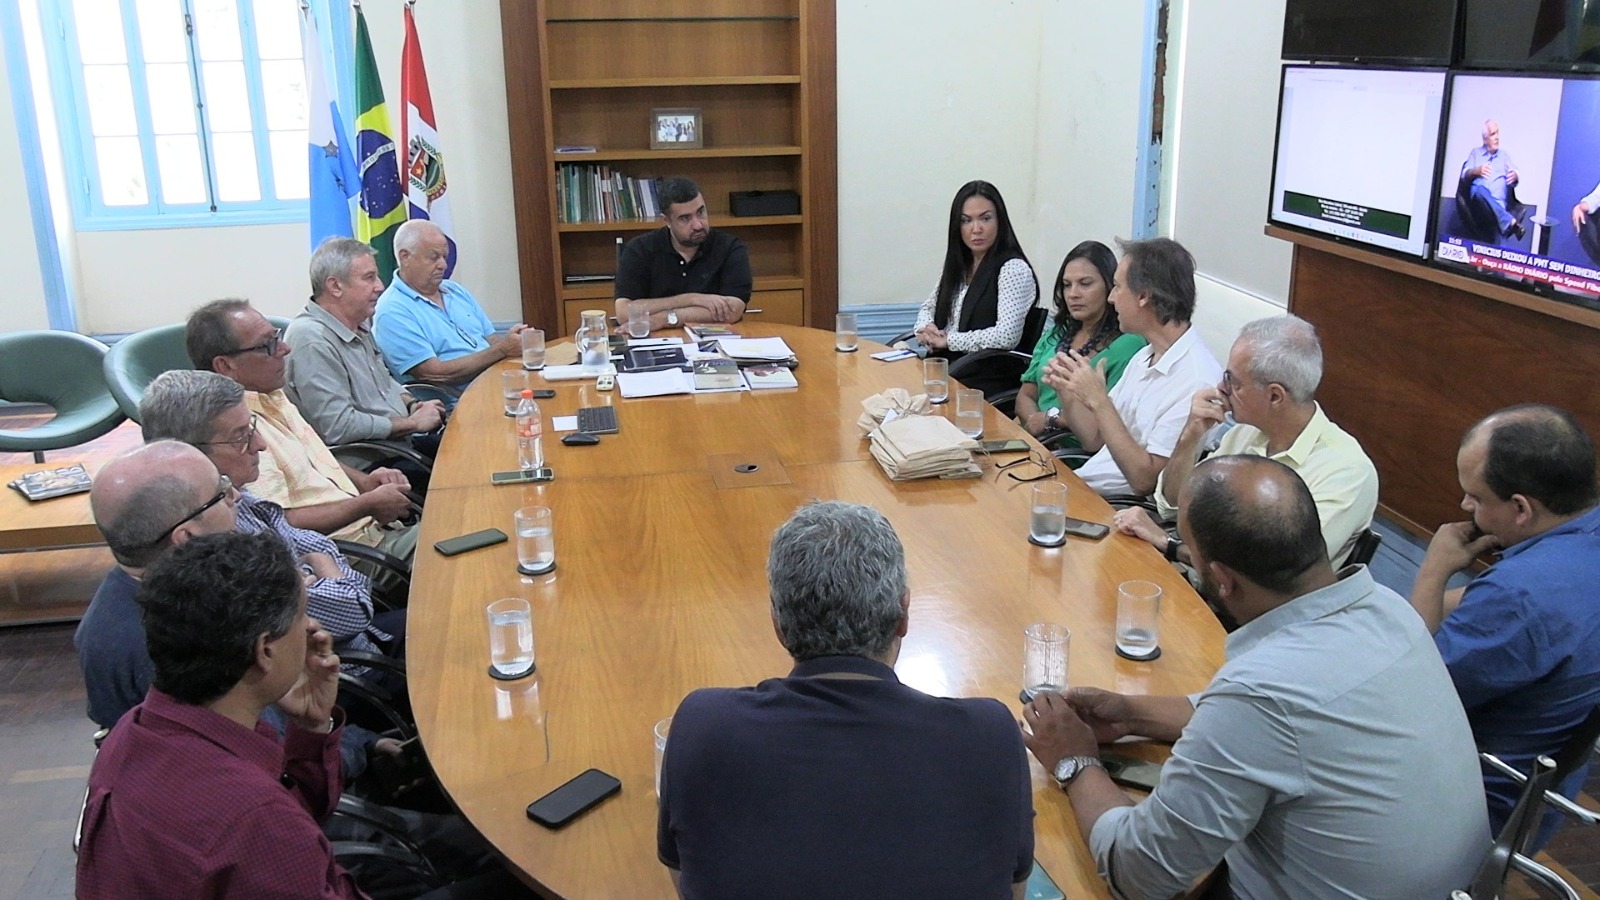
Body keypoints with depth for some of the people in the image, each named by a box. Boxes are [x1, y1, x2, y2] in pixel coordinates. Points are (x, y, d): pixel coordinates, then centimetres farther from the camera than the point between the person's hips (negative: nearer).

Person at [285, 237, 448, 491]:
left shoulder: (357, 326, 12)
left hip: (405, 442, 10)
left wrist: (412, 404, 7)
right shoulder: (312, 341, -18)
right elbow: (338, 427, -24)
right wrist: (412, 423, -14)